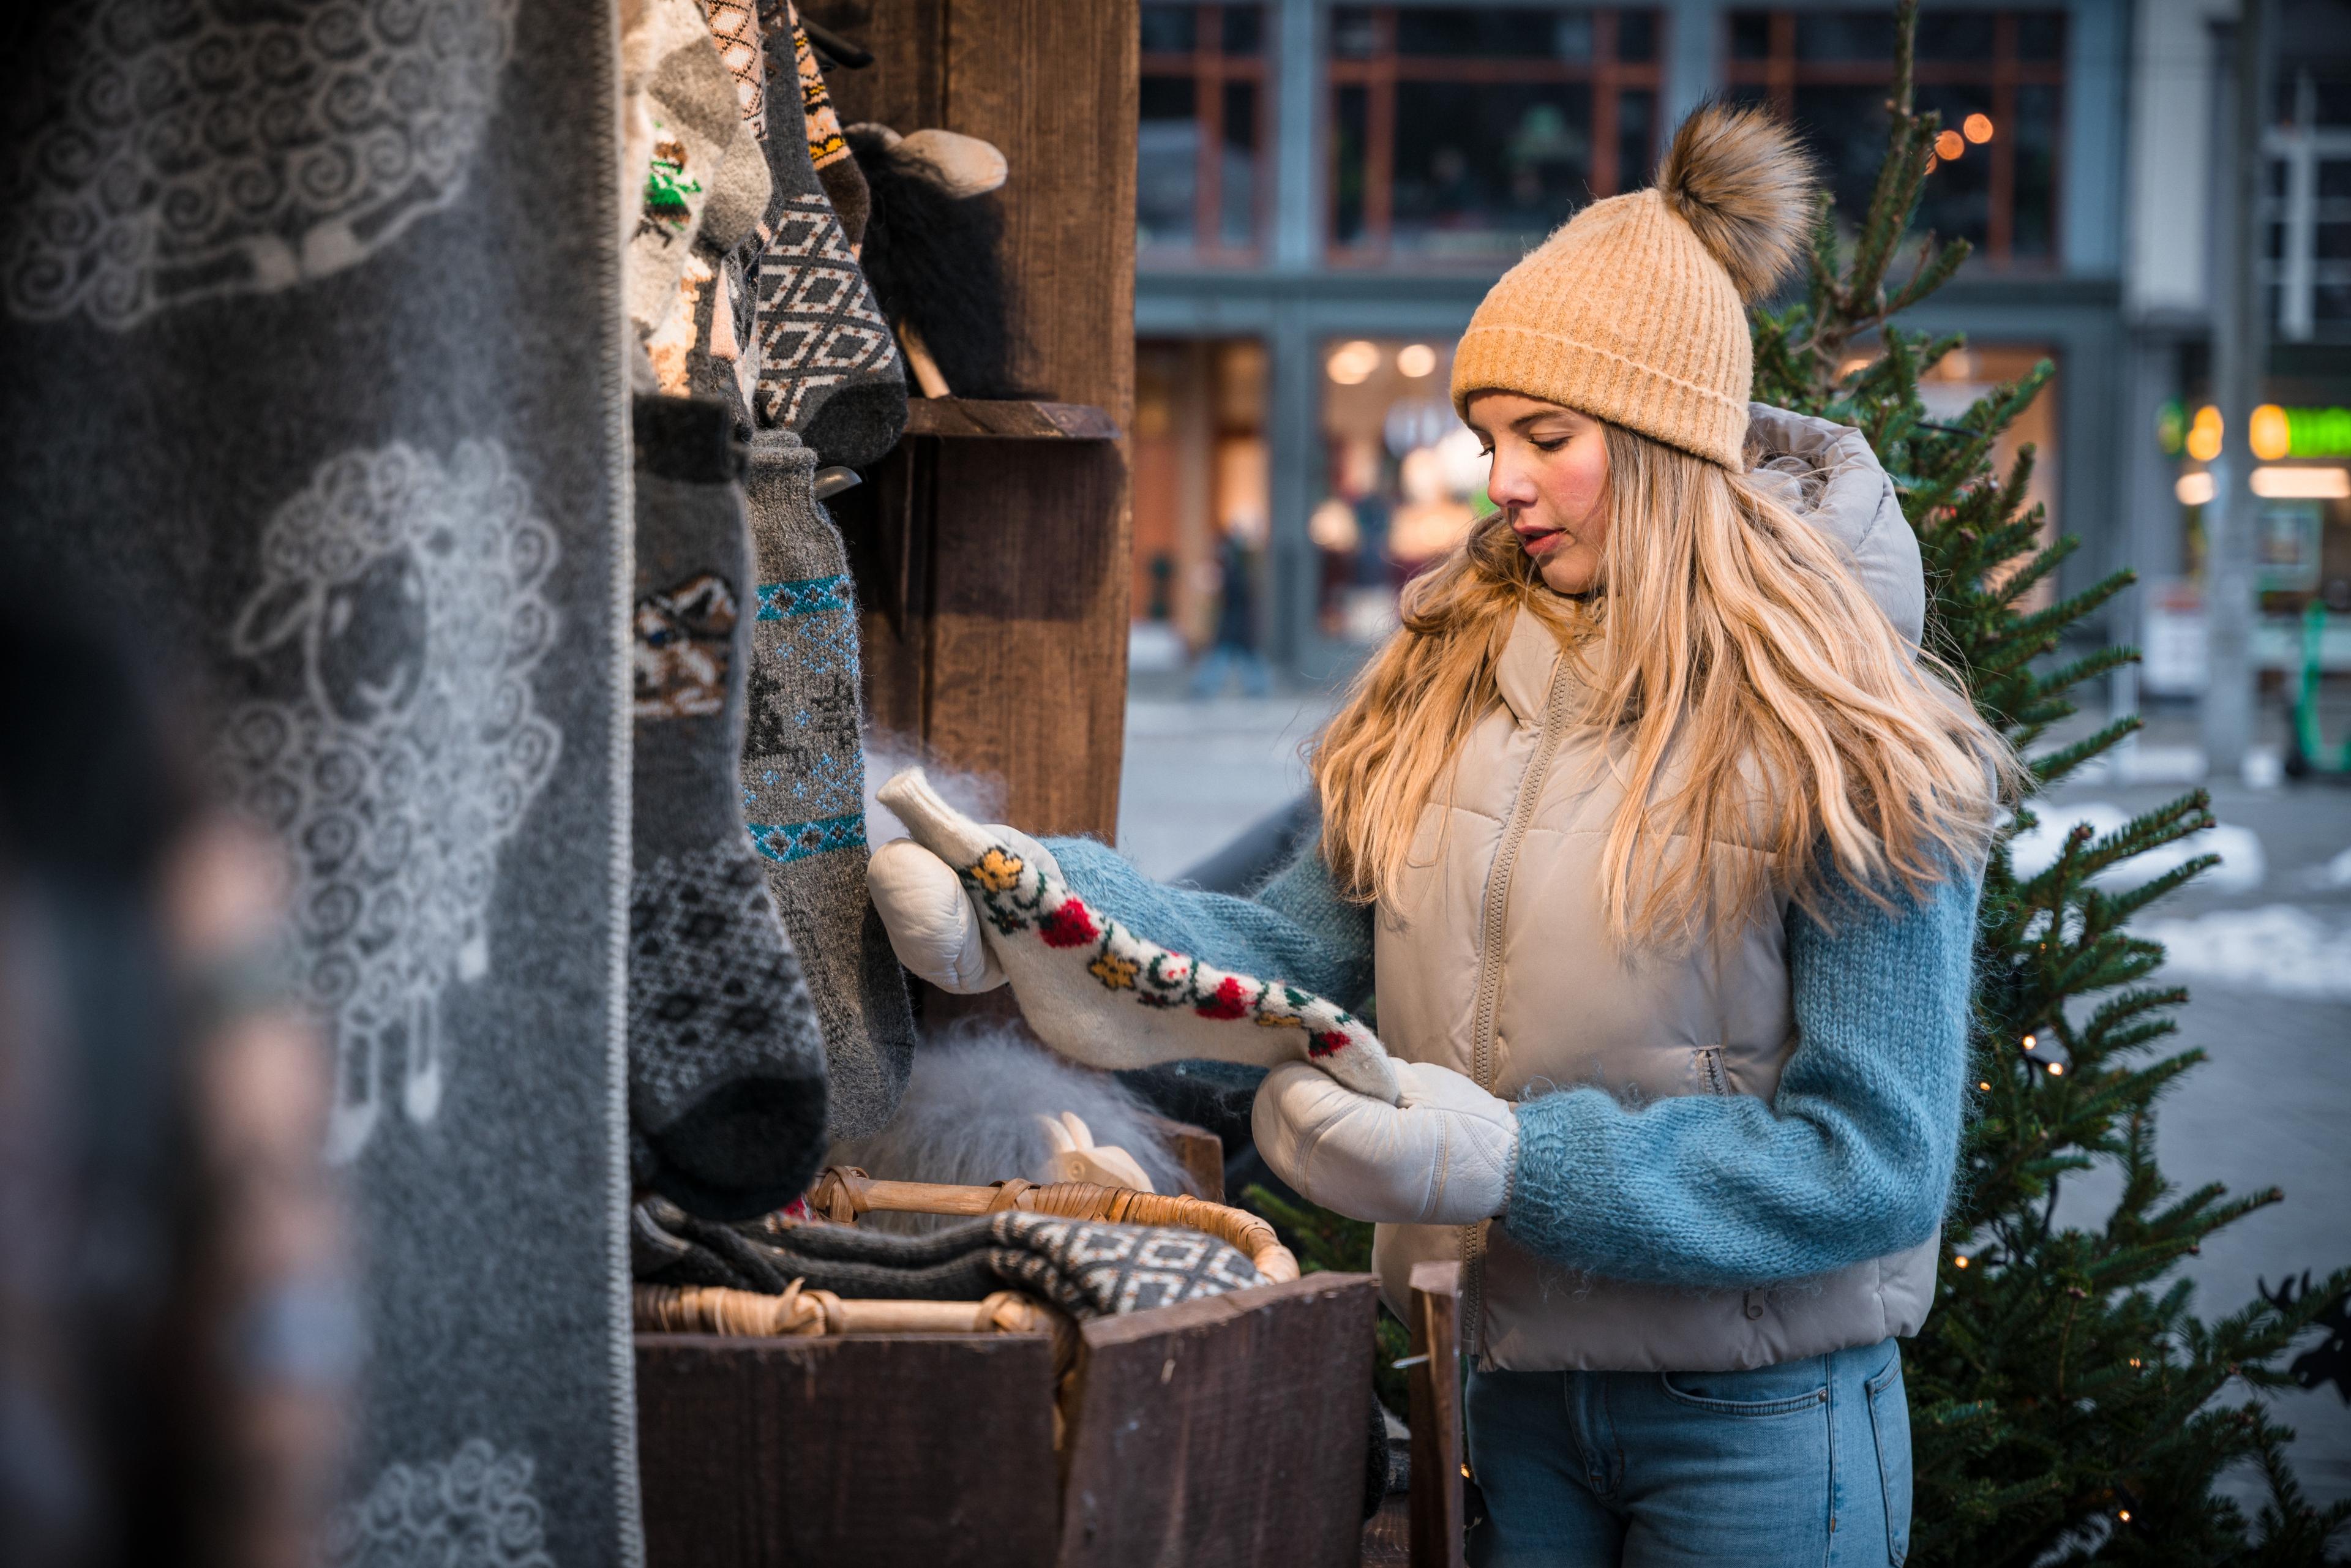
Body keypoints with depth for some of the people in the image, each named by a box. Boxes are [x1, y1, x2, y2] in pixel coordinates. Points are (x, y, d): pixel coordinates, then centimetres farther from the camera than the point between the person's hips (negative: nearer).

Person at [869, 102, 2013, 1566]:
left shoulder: (1850, 746, -13)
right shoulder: (1453, 681, 5)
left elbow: (1877, 1158, -17)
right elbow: (1299, 950, -1)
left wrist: (1515, 1163, -23)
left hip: (1761, 1427, -5)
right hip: (1506, 1385, 5)